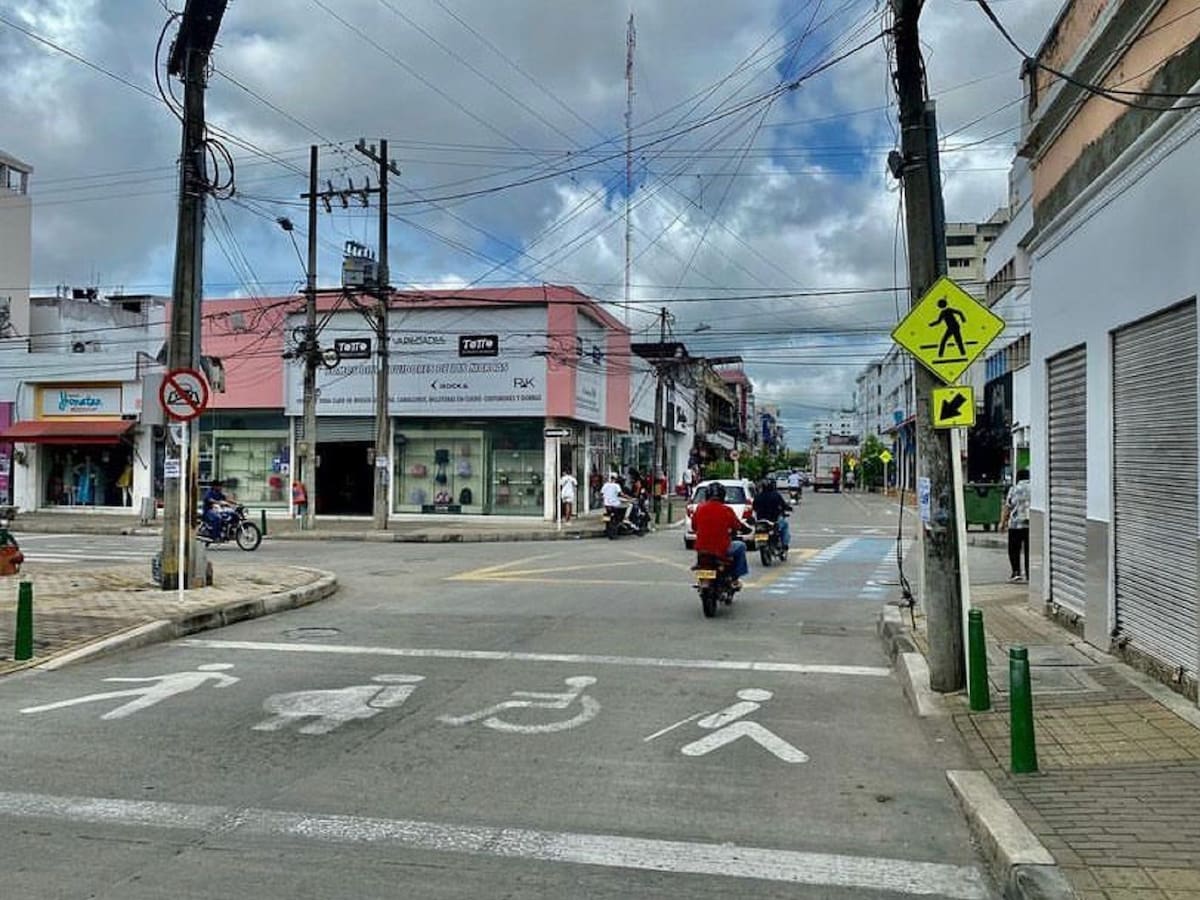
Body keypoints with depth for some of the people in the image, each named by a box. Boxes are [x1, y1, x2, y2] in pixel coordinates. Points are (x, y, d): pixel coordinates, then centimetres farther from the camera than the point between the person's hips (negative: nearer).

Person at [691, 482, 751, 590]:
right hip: (721, 549, -4)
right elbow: (738, 527, -1)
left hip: (701, 549, 4)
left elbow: (693, 526, 9)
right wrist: (747, 528, 21)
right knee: (741, 546, 22)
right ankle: (735, 579, 19)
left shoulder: (699, 508, -3)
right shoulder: (726, 510, -12)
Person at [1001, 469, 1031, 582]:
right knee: (1029, 550, 8)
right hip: (1033, 524, 2)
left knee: (1014, 549, 6)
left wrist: (1003, 522, 6)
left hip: (1016, 523, -2)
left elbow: (1007, 507, -1)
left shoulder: (1014, 489, 0)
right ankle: (1028, 574, 7)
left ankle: (1016, 572, -2)